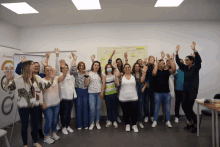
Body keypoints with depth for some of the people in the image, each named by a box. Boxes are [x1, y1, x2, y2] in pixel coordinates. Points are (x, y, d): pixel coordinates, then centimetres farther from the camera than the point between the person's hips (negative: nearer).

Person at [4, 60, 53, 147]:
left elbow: (46, 85, 7)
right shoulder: (19, 79, -9)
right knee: (24, 125, 11)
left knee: (35, 124, 16)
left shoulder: (37, 78, 4)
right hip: (24, 107, -4)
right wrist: (8, 79, -24)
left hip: (35, 106, 4)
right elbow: (9, 87, -6)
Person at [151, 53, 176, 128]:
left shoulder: (166, 71, 6)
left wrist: (170, 59, -11)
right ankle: (155, 121, 20)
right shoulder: (156, 72, -3)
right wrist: (156, 63, -17)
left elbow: (173, 69, -10)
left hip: (166, 92, 3)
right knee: (157, 107, 8)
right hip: (158, 93, -3)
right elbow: (154, 73, -27)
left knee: (167, 107, 11)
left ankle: (168, 121, 24)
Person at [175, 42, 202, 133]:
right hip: (185, 90, 6)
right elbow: (178, 62, 9)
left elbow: (199, 60, -24)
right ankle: (190, 123, 25)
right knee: (184, 106, 6)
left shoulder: (196, 67, -7)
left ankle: (195, 125, 13)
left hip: (193, 90, -6)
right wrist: (176, 52, 1)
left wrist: (194, 50, -34)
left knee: (189, 108, -6)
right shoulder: (185, 68, 9)